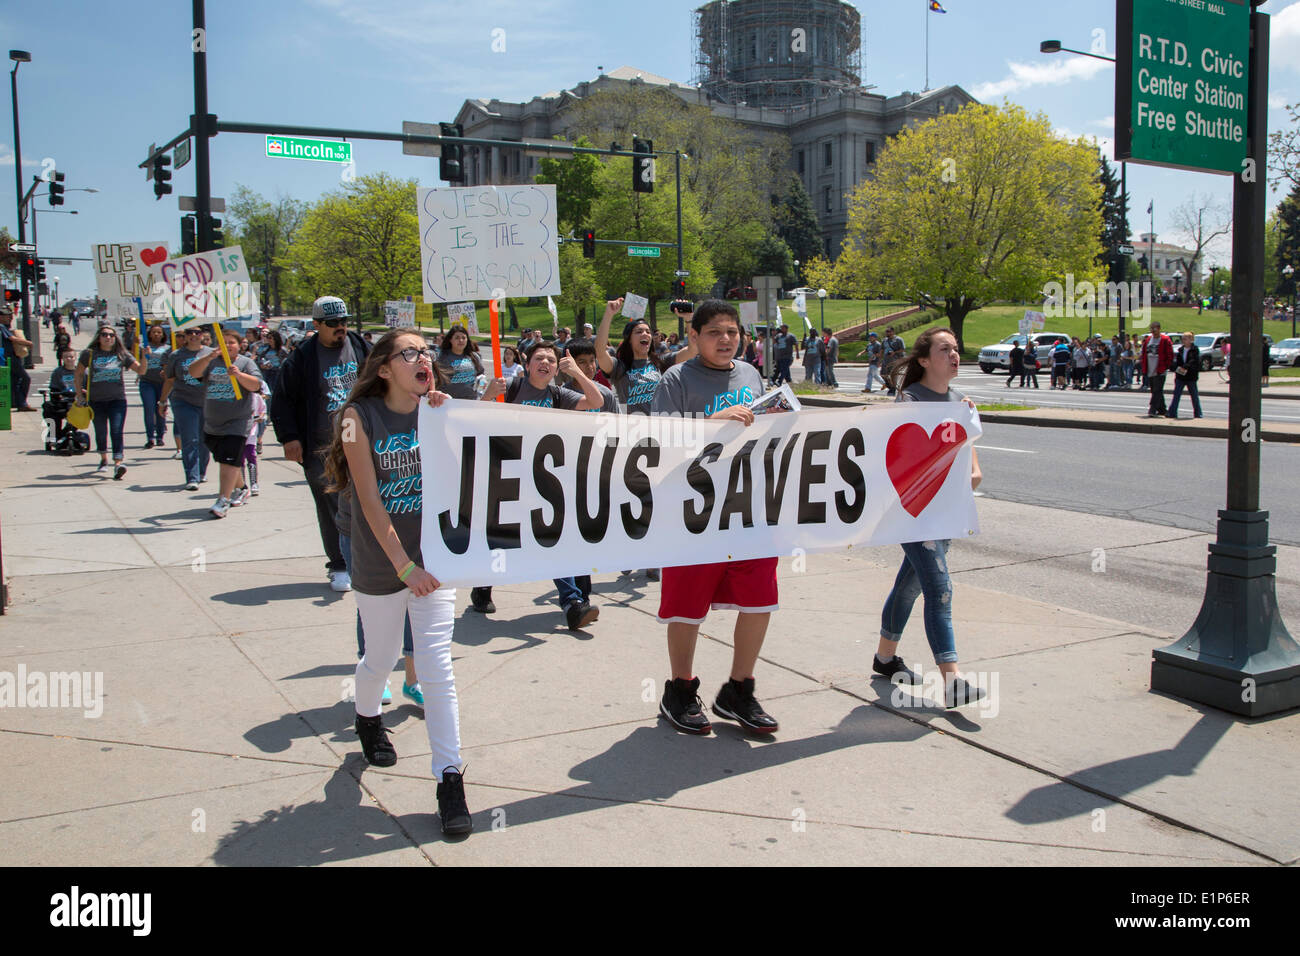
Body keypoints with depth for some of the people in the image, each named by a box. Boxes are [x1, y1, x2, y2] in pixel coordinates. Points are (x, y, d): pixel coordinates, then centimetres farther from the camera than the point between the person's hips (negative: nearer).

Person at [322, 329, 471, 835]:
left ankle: (450, 778, 3)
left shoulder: (437, 411, -1)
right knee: (380, 659, 16)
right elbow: (370, 501, -14)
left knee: (436, 668, -4)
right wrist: (404, 566, -19)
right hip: (380, 563, -1)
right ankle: (367, 719, 49)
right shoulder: (361, 416, -10)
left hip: (433, 556, 2)